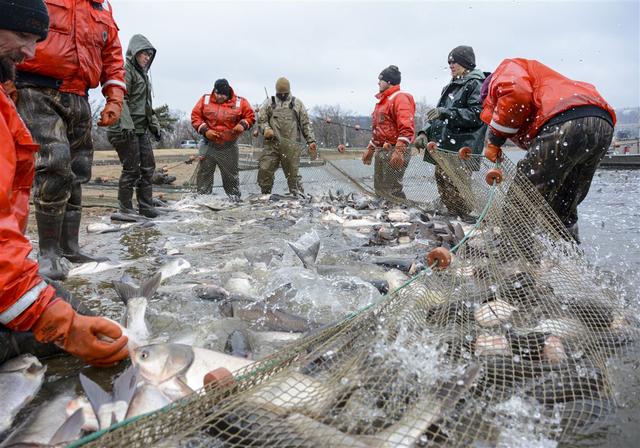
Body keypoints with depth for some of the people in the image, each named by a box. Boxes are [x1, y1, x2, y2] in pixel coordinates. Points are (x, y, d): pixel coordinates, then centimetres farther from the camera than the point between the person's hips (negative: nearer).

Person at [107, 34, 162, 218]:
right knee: (131, 169, -6)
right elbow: (120, 99, -18)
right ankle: (125, 208, 4)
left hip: (141, 129, 9)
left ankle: (146, 206, 14)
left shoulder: (143, 73, 22)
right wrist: (126, 125, -28)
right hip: (127, 130, -9)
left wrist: (154, 125, 21)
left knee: (148, 166, 8)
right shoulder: (126, 70, -6)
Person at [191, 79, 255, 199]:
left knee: (231, 175, 8)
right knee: (204, 173, 6)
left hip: (229, 147, -1)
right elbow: (195, 116, 2)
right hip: (209, 146, 1)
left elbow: (250, 116, 3)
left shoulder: (239, 102, -3)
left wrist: (243, 124, -17)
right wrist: (204, 130, -12)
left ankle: (235, 198, 20)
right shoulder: (205, 100, 0)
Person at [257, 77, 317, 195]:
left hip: (291, 145, -1)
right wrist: (266, 129, -12)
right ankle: (265, 195, 10)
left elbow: (306, 124, 11)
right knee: (264, 169, -4)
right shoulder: (269, 102, 15)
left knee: (293, 172, 1)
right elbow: (261, 118, 10)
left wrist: (311, 141, 3)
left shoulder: (297, 103, 13)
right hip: (272, 143, 1)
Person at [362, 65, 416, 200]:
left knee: (391, 191, -12)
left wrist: (399, 151, -28)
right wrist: (370, 149, 27)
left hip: (393, 151, -10)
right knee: (379, 189, 13)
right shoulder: (383, 100, 21)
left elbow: (406, 128, -21)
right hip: (380, 151, 10)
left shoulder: (400, 98, -9)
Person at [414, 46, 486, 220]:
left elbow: (476, 115, -14)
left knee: (458, 189, -14)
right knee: (442, 180, 9)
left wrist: (446, 112, -21)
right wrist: (426, 133, 11)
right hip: (443, 147, 8)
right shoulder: (450, 87, 24)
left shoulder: (475, 84, -1)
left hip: (461, 149, -8)